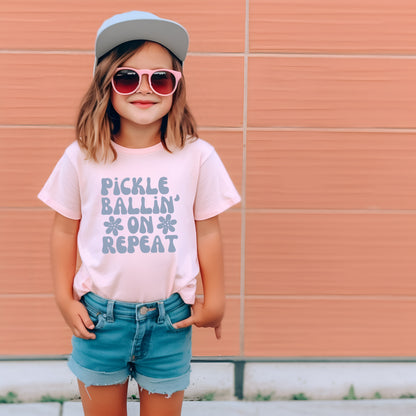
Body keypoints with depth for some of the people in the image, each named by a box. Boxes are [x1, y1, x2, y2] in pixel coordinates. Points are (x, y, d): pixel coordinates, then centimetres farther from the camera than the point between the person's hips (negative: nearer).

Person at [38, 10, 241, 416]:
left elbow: (207, 231, 0)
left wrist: (213, 302, 5)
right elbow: (65, 230, 4)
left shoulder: (198, 157, -7)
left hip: (170, 320, 0)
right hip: (99, 316, 1)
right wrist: (65, 299, 5)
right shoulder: (81, 158, -6)